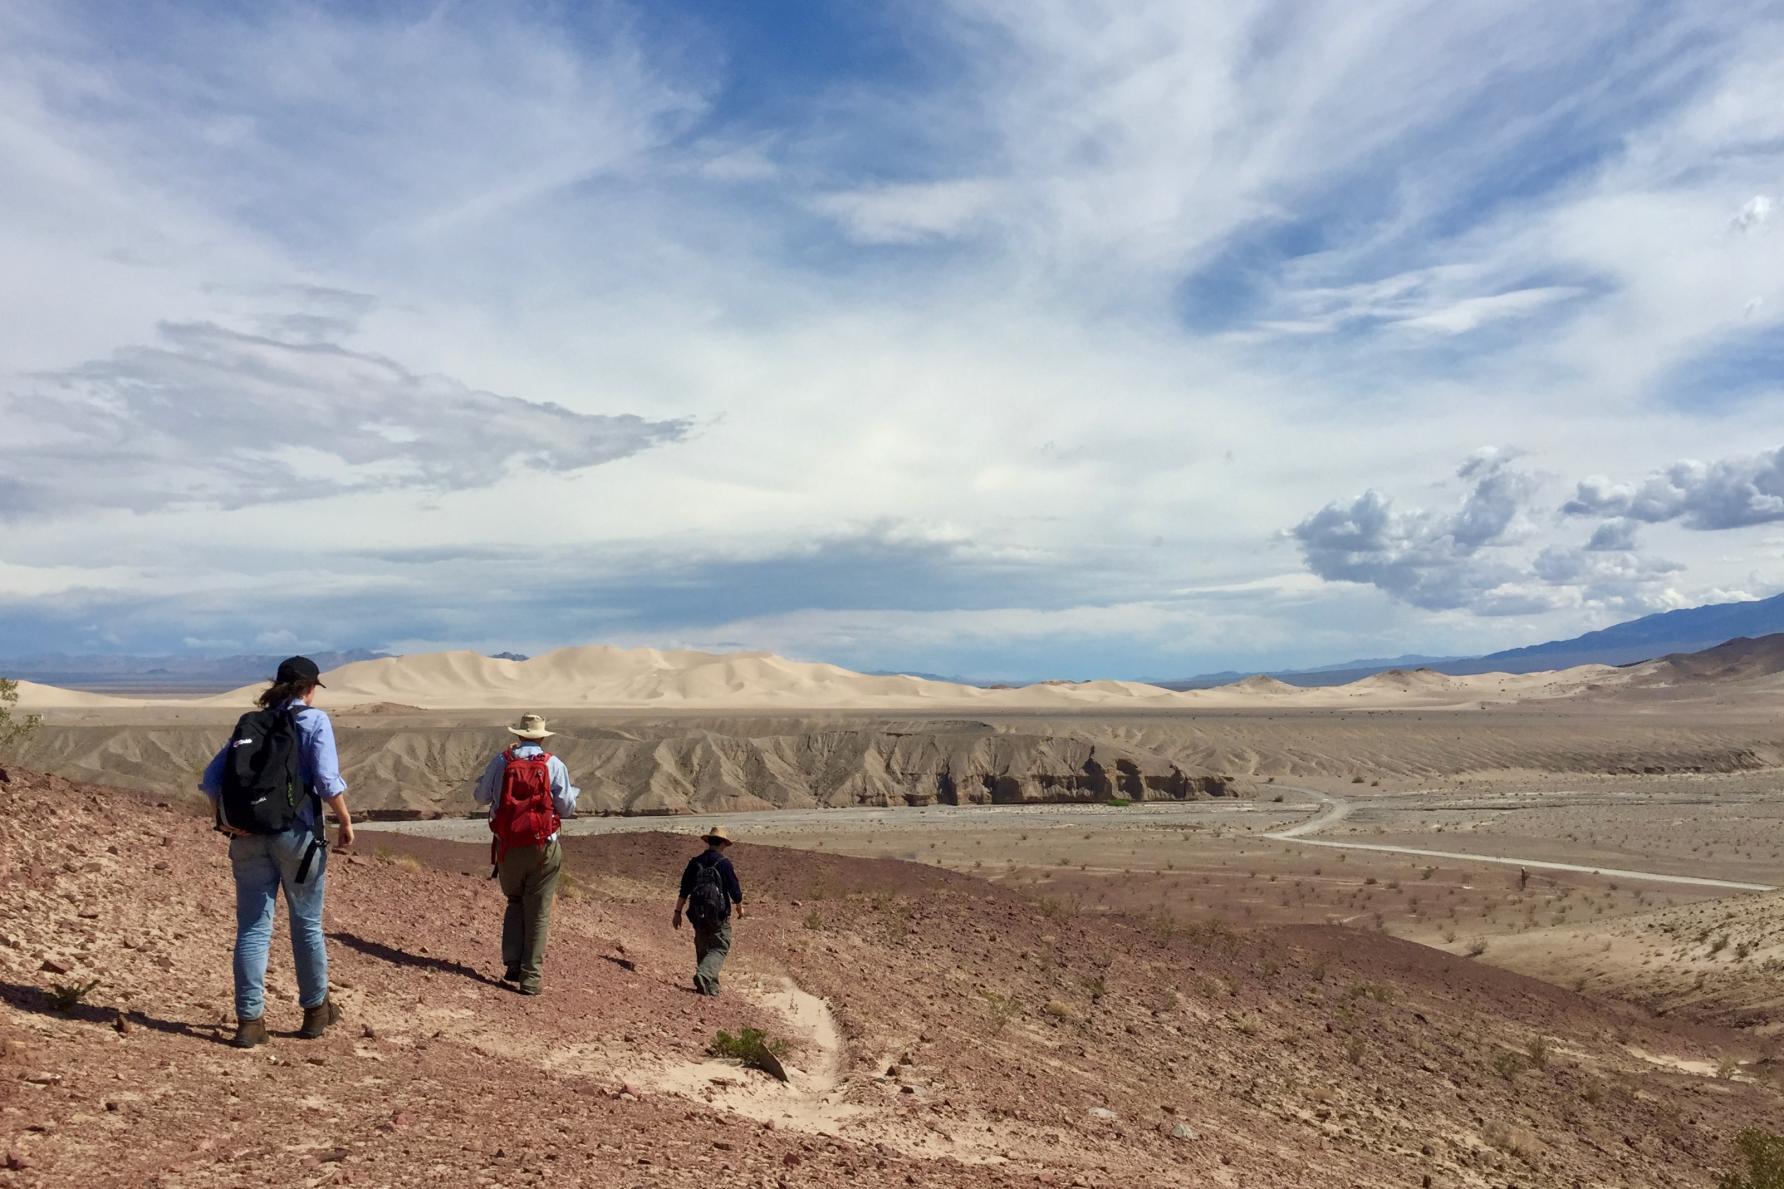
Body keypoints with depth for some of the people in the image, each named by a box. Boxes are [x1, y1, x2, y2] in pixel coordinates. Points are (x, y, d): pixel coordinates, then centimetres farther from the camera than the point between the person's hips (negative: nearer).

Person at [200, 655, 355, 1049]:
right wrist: (345, 822, -3)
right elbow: (327, 780, -13)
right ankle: (316, 1010, 23)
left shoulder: (248, 724, 12)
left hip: (247, 836, 4)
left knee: (252, 928, 6)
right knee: (306, 924, 10)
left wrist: (229, 818, 14)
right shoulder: (313, 720, -3)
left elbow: (211, 780, 7)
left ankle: (249, 1020, 5)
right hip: (296, 833, -4)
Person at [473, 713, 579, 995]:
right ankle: (529, 976, 4)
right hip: (543, 848, -2)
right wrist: (574, 792, 17)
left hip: (508, 847, 2)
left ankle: (512, 964, 15)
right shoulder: (554, 764, -4)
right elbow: (567, 808, -3)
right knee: (538, 913, 5)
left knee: (515, 903, 22)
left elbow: (480, 798, 14)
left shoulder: (501, 762, 1)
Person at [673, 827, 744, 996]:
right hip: (718, 915, -5)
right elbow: (735, 890, -6)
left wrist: (678, 912, 11)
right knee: (719, 949, 1)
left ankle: (710, 988, 19)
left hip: (698, 914, 5)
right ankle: (703, 975, -23)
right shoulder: (724, 863, -9)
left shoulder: (694, 862, 4)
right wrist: (740, 907, 12)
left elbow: (684, 890, 5)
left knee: (703, 950, 15)